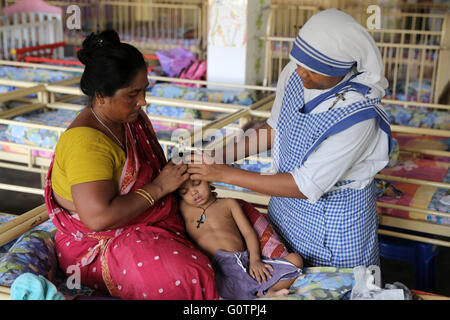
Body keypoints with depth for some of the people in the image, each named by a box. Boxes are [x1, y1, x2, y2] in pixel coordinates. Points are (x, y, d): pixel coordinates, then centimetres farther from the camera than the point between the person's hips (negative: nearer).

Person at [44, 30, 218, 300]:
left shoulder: (133, 118, 4)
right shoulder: (85, 143, -24)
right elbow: (99, 217, -32)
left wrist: (183, 176, -4)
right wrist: (158, 188, -23)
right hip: (100, 245, -9)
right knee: (189, 277, -33)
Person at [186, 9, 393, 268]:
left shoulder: (358, 114, -32)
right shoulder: (294, 73, -12)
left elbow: (306, 187, -29)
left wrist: (225, 174, -26)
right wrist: (222, 155, -7)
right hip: (285, 206, 6)